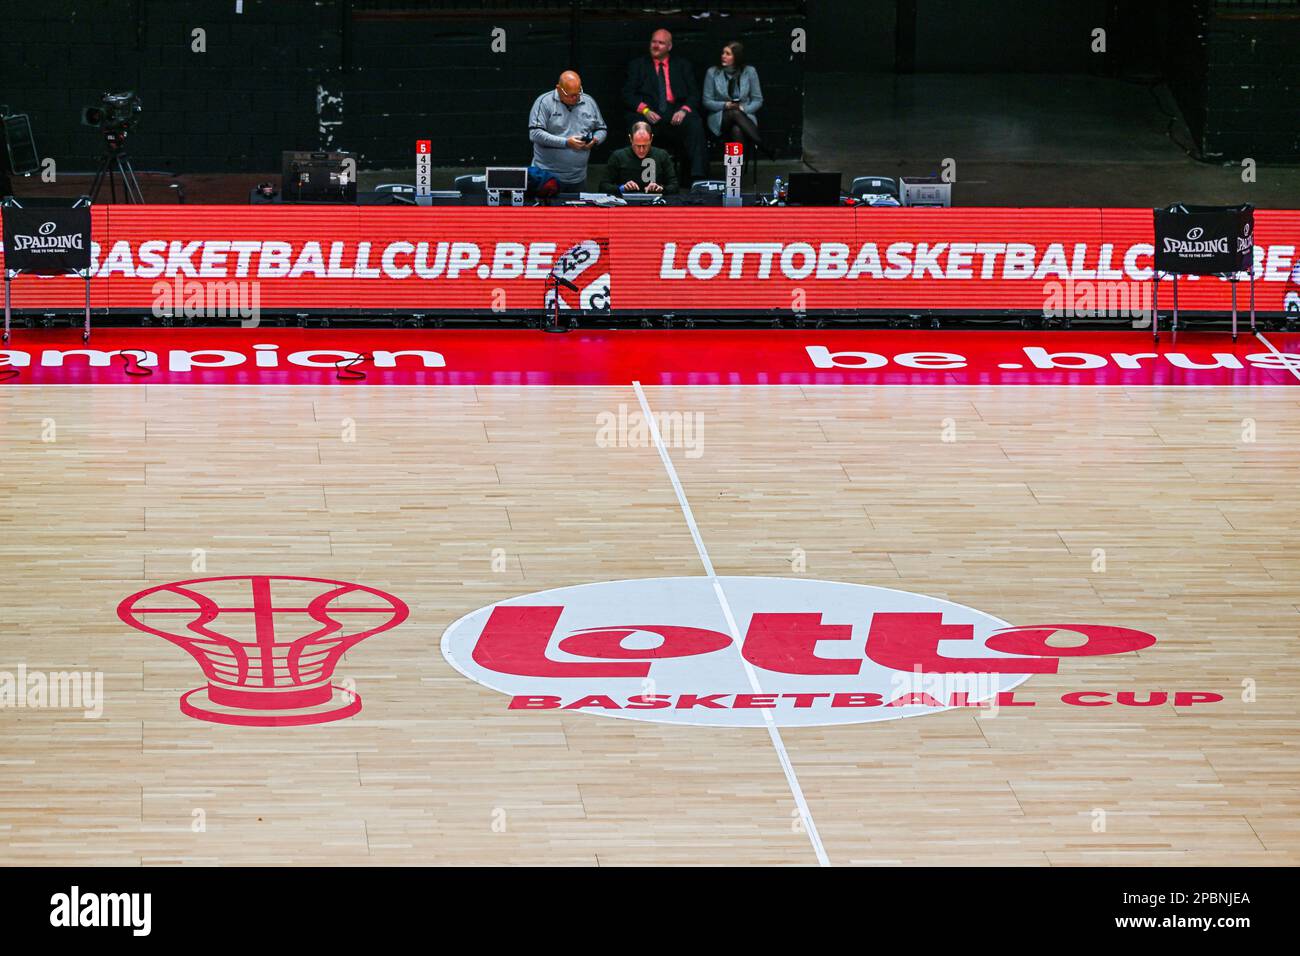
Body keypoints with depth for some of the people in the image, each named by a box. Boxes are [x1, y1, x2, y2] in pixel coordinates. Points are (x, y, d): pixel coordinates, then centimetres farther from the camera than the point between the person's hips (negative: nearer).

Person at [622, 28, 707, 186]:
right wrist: (645, 110, -12)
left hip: (676, 114, 1)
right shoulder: (637, 65, 19)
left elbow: (694, 94, 12)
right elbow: (628, 95, 8)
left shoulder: (683, 65, 21)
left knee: (695, 124, -32)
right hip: (649, 115, -1)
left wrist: (684, 110, -10)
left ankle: (697, 177, -38)